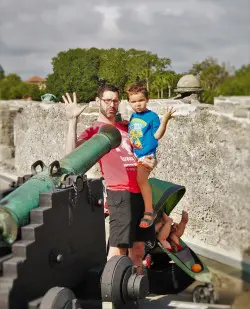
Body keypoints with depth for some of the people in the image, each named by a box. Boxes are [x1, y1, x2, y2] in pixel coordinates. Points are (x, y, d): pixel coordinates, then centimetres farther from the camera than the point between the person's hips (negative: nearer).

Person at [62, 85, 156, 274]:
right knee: (119, 245, -10)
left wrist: (151, 162, 5)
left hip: (141, 191, 7)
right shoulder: (95, 130, 0)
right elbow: (72, 152, -18)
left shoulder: (125, 127, 20)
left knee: (138, 244, 13)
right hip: (120, 194, -7)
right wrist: (73, 120, -23)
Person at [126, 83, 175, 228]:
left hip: (146, 154, -8)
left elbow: (157, 136, -14)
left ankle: (149, 211, -12)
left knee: (141, 179, -23)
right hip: (133, 154, 8)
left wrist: (165, 120, -23)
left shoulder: (152, 116, -8)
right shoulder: (133, 116, 11)